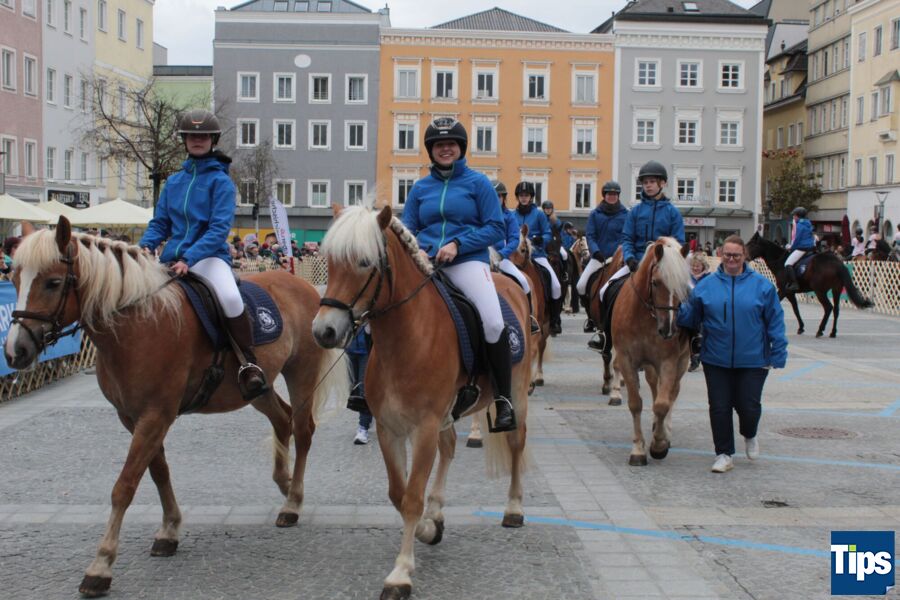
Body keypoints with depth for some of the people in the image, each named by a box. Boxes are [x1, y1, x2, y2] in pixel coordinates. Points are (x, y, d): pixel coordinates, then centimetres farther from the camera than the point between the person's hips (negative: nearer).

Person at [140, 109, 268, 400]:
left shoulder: (221, 181, -1)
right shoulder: (173, 182, 15)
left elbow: (219, 229, -11)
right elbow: (160, 223, 16)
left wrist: (189, 259, -24)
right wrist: (145, 245, -7)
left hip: (210, 256, -6)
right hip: (172, 257, 6)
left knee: (231, 298, -35)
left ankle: (249, 365, -20)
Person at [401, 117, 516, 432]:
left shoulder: (478, 182, 6)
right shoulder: (420, 187, 15)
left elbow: (496, 228, 0)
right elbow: (408, 229, 18)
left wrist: (457, 244, -13)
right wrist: (417, 250, -5)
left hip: (468, 261, -4)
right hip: (426, 263, 4)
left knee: (494, 323, -25)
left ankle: (504, 400, -11)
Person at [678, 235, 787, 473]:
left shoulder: (761, 285, -2)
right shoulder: (706, 285, 2)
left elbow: (775, 322, 0)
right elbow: (690, 318, 6)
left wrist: (777, 354, -4)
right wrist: (675, 309, -15)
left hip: (752, 361, -1)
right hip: (716, 361, 1)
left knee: (749, 406, 3)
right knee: (719, 407, 4)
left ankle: (750, 436, 37)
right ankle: (724, 454, 18)